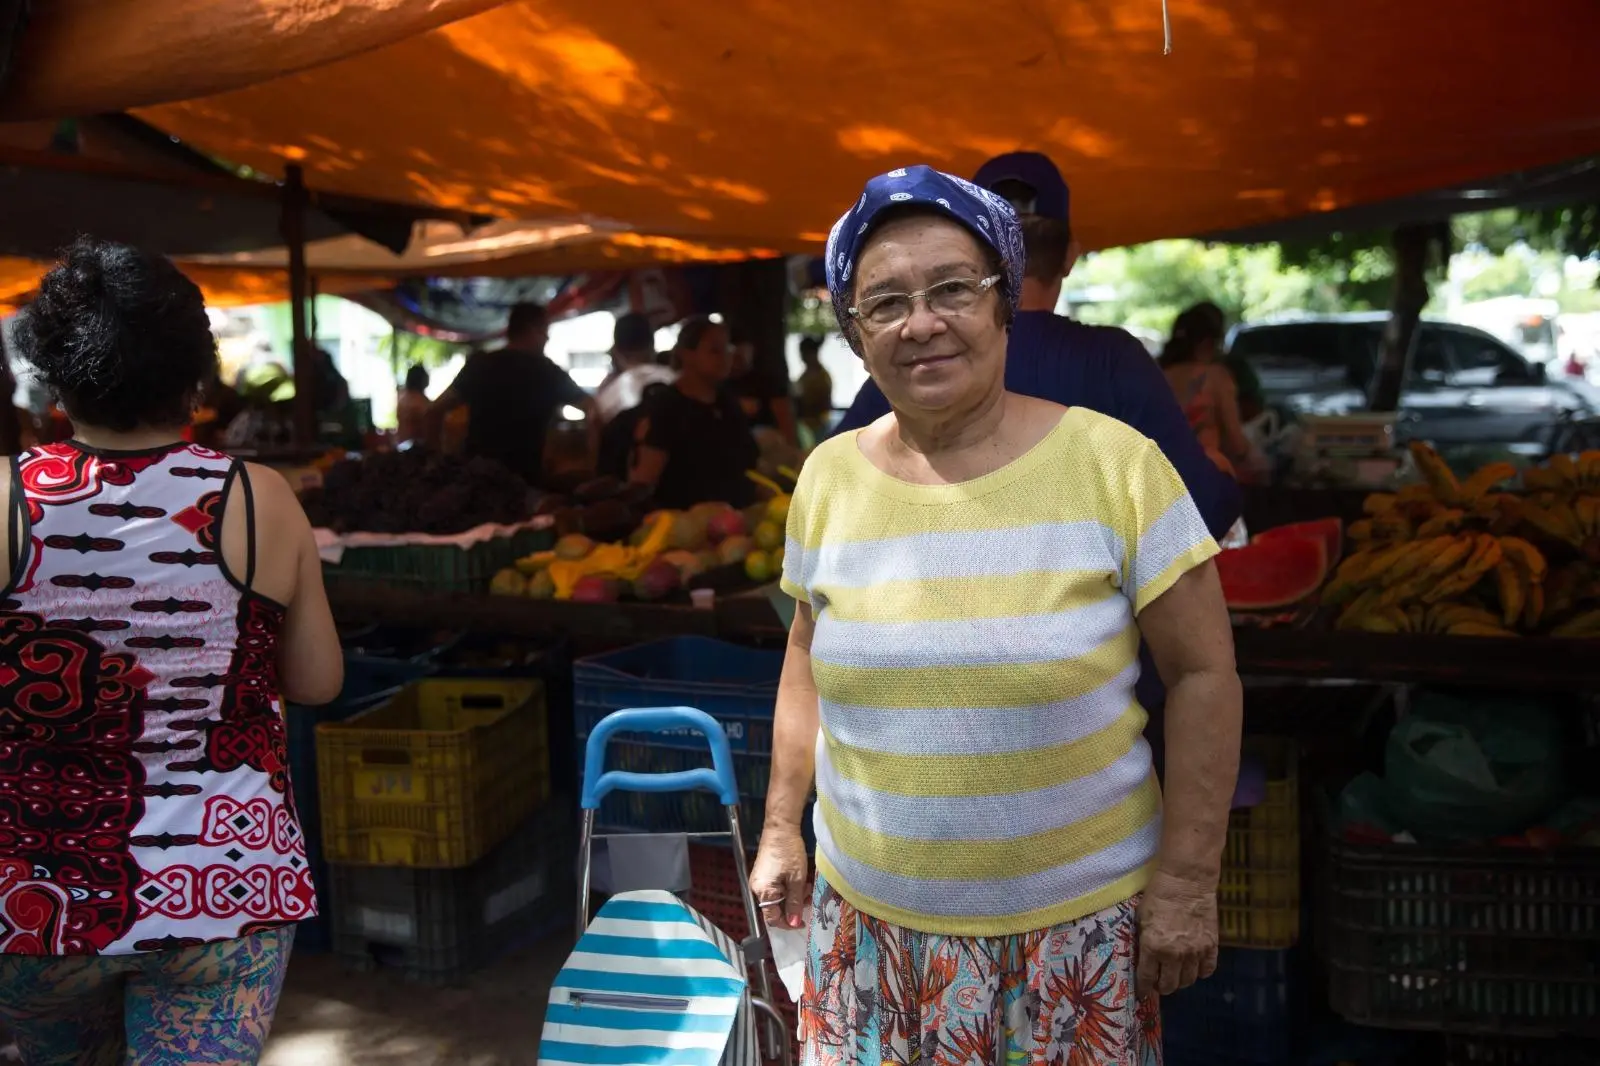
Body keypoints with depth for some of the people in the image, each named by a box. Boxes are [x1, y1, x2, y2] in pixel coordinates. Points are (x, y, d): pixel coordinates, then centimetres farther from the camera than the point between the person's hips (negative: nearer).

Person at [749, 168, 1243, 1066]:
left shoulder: (1115, 463, -12)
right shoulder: (829, 477, -1)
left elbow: (1203, 673, -8)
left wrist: (1187, 879, -9)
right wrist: (782, 828, 11)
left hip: (1075, 923, -3)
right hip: (871, 916, 3)